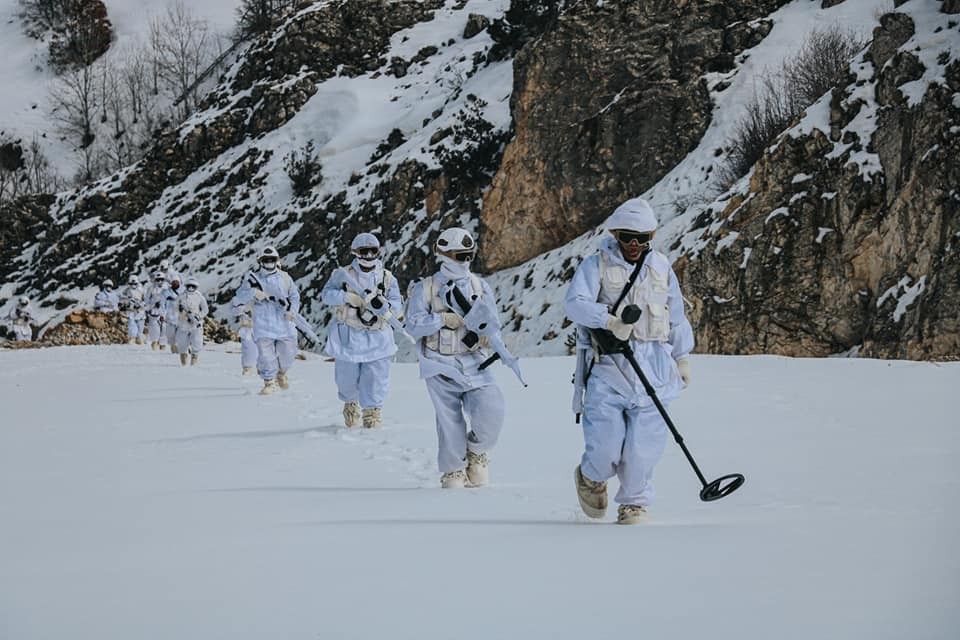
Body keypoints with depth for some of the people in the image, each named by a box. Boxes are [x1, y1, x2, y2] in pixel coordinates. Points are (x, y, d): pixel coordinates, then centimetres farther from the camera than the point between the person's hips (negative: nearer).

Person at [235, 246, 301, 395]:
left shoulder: (285, 278, 9)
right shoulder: (254, 278, 5)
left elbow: (294, 295, 7)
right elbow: (241, 296, -3)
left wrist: (292, 310, -12)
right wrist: (253, 293, -24)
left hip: (283, 323, 2)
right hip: (263, 325, -2)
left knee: (287, 352, 5)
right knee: (265, 354, -9)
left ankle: (282, 372, 35)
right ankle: (270, 382, 2)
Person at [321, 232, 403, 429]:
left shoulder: (387, 278, 2)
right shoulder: (344, 274, -1)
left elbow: (397, 306, -1)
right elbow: (327, 293, -1)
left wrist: (382, 306, -21)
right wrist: (346, 297, -18)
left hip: (377, 337, 0)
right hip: (348, 335, 0)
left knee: (376, 378, -7)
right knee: (347, 376, 10)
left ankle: (372, 412, 5)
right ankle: (350, 403, 38)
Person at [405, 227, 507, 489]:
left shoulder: (480, 287, 9)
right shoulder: (425, 289, 2)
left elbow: (492, 325, 7)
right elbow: (413, 324, -6)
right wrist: (443, 319, -15)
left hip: (473, 362, 2)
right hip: (440, 365, -1)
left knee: (490, 410, -17)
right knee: (450, 420, -4)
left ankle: (477, 452, 10)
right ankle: (453, 471, 14)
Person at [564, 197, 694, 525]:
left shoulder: (661, 268, 15)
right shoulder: (597, 265, 1)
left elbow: (676, 317, 24)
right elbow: (575, 302, -14)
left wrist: (682, 357, 24)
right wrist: (610, 320, -29)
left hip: (652, 365, 3)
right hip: (606, 364, -3)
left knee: (643, 443, -4)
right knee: (605, 445, -6)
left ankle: (635, 503, 13)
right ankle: (591, 477, 27)